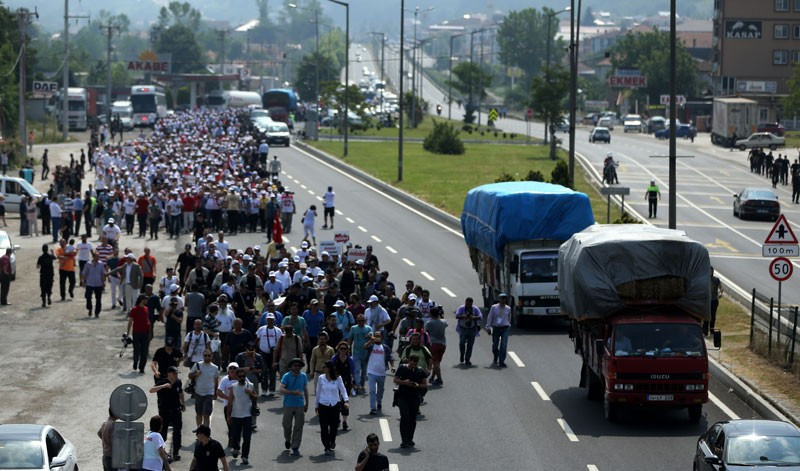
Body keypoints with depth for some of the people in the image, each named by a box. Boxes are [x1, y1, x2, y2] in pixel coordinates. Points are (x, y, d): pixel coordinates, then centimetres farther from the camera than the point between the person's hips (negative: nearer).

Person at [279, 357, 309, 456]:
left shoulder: (303, 376, 6)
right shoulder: (286, 376, -6)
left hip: (300, 405, 2)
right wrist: (293, 392, -29)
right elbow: (281, 390, -16)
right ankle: (288, 440, 34)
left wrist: (306, 404, 17)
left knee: (298, 427, -2)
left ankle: (295, 447, 2)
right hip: (288, 405, -2)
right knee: (287, 425, 3)